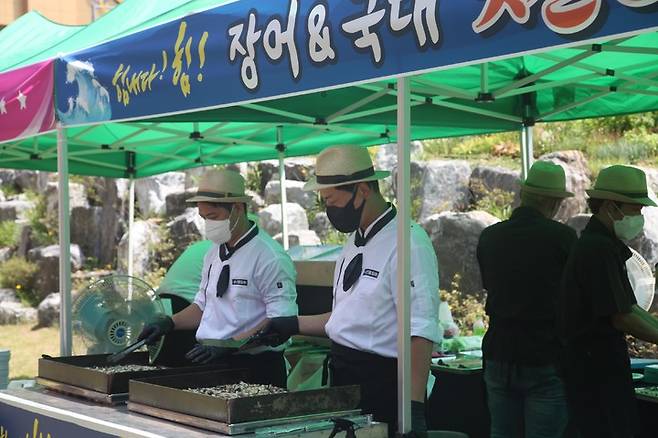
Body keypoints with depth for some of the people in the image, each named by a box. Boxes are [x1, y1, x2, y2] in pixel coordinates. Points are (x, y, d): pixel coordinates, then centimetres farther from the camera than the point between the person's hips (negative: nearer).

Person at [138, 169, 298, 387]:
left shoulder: (270, 258, -14)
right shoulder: (214, 253, 12)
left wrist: (229, 345, -25)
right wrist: (170, 323, 5)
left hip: (256, 370, -7)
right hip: (213, 364, 7)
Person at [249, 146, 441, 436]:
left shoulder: (408, 244, -17)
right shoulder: (355, 240, 12)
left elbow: (420, 331, -23)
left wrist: (414, 408, -28)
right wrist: (295, 325, 14)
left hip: (380, 382, -8)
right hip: (343, 375, 8)